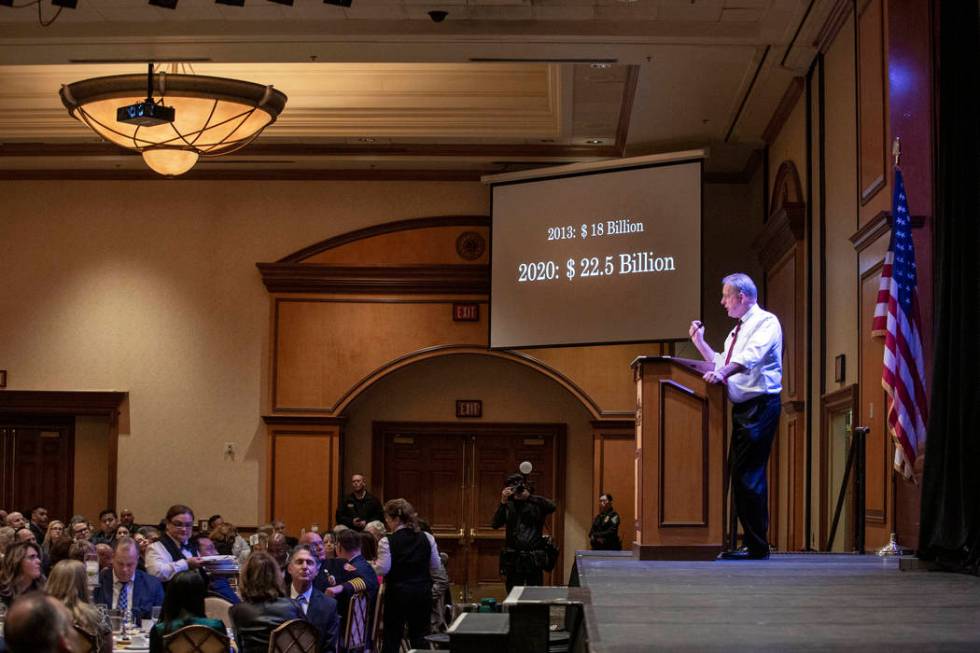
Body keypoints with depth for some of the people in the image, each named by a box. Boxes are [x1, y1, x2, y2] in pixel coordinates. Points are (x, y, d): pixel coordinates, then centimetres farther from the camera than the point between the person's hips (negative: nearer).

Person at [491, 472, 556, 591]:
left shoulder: (537, 503, 4)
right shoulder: (508, 506, 8)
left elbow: (552, 508, -16)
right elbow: (494, 524, -3)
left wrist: (528, 496, -17)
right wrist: (503, 502, -13)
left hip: (534, 559, -1)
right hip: (513, 559, 1)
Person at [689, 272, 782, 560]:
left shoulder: (766, 322, -7)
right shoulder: (738, 330, 22)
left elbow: (752, 356, -26)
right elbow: (720, 363, 26)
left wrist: (723, 373, -41)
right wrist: (699, 342, 18)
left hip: (759, 405, -10)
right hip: (740, 407, 10)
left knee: (749, 474, -13)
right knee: (739, 474, 9)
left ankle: (757, 546, -11)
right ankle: (751, 543, 14)